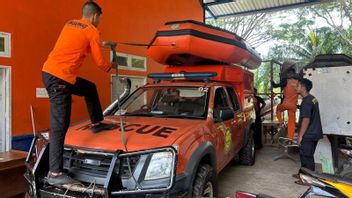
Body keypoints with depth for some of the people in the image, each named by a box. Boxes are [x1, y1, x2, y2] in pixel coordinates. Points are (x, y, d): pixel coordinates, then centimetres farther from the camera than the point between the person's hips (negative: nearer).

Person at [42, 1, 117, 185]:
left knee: (90, 88, 27)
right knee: (59, 128, -8)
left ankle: (97, 123, 36)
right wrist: (111, 66, 20)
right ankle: (55, 174, -4)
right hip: (59, 78, -9)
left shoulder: (70, 24, 19)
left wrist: (100, 44, 39)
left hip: (49, 72, 9)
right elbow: (99, 62, -1)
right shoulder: (92, 32, -4)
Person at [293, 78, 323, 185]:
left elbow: (306, 120, -23)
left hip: (308, 135, -10)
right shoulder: (312, 98, 11)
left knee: (307, 157, 0)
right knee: (306, 155, 18)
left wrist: (300, 136, -19)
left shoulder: (306, 102, -20)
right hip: (314, 133, 10)